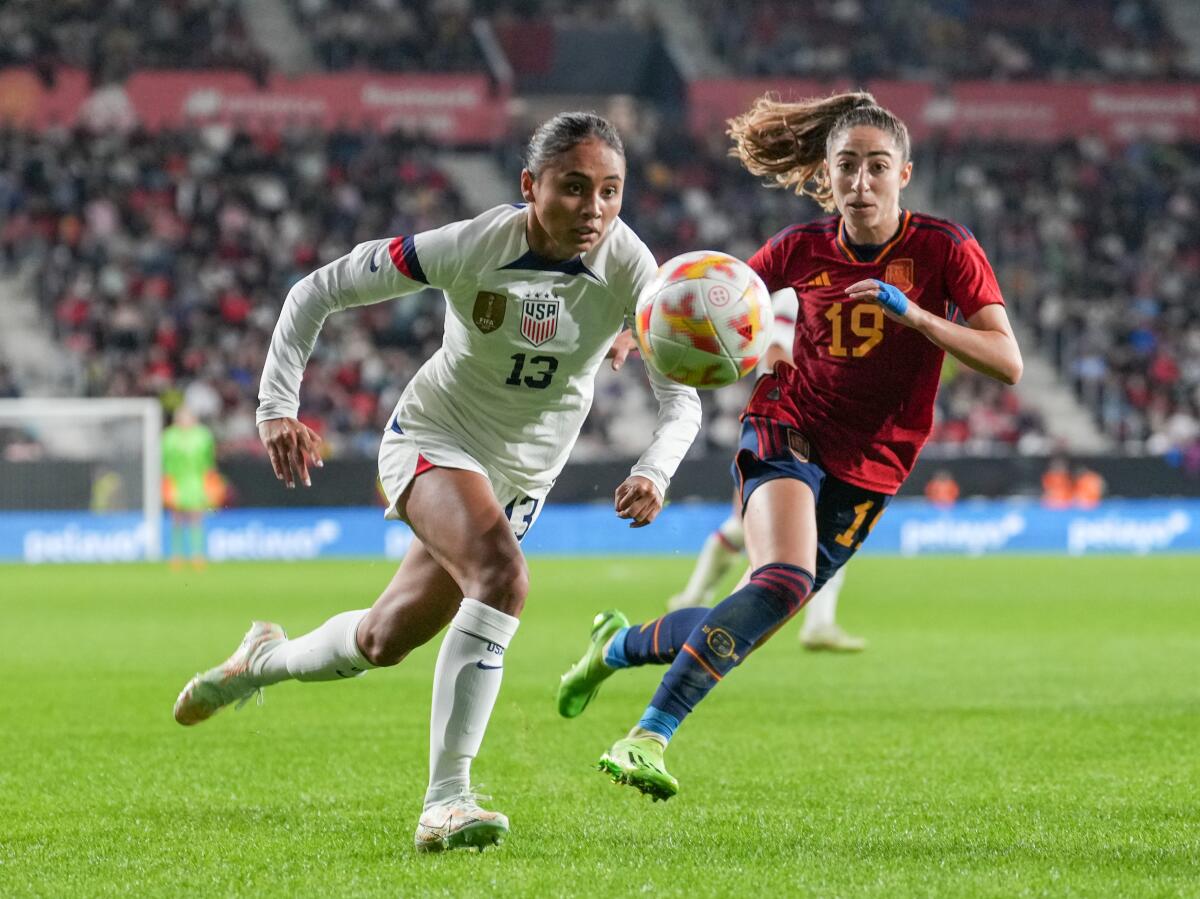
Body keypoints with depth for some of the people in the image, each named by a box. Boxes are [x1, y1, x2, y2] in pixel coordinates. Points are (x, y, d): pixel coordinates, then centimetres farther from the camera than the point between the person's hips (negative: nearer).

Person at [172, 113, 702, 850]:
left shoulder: (629, 267, -20)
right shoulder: (471, 248, -26)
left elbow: (681, 397, -18)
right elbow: (317, 291, -15)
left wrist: (655, 473, -38)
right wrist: (278, 407, -23)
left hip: (523, 475, 4)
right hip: (433, 438, -4)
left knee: (385, 641, 12)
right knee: (502, 570, -34)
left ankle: (265, 659, 46)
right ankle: (445, 801, -33)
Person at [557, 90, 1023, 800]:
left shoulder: (944, 249, -8)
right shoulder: (801, 251, -3)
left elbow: (1008, 363, -16)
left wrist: (914, 314, -28)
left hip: (867, 470, 2)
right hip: (788, 431, -2)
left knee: (747, 631, 3)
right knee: (785, 580, -31)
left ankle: (620, 645, 33)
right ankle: (648, 738, -32)